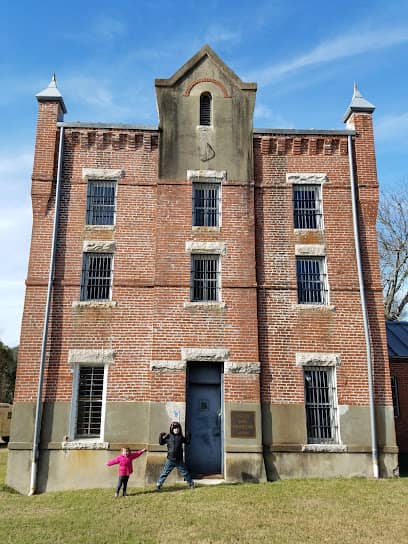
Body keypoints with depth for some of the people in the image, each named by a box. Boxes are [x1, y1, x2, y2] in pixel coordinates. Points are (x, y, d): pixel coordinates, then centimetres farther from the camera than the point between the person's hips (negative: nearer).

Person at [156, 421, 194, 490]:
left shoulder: (180, 437, 2)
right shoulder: (168, 436, -3)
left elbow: (187, 442, 12)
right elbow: (161, 443, 2)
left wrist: (188, 436, -4)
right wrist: (161, 437, -14)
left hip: (179, 460, 2)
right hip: (170, 460, -1)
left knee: (185, 472, 11)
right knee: (164, 472, -1)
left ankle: (191, 483, 28)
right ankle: (159, 484, 14)